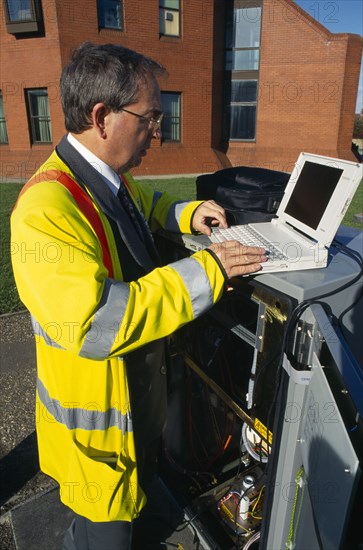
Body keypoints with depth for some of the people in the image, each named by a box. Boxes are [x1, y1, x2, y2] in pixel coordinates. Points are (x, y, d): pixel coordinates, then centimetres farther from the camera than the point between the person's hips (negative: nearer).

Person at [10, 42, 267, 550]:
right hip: (97, 421, -8)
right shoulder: (47, 209, -31)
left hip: (139, 389, 9)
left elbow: (149, 205, 21)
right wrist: (206, 270, -33)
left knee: (135, 496, 32)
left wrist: (188, 215, 0)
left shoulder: (113, 179, -2)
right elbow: (97, 324, -38)